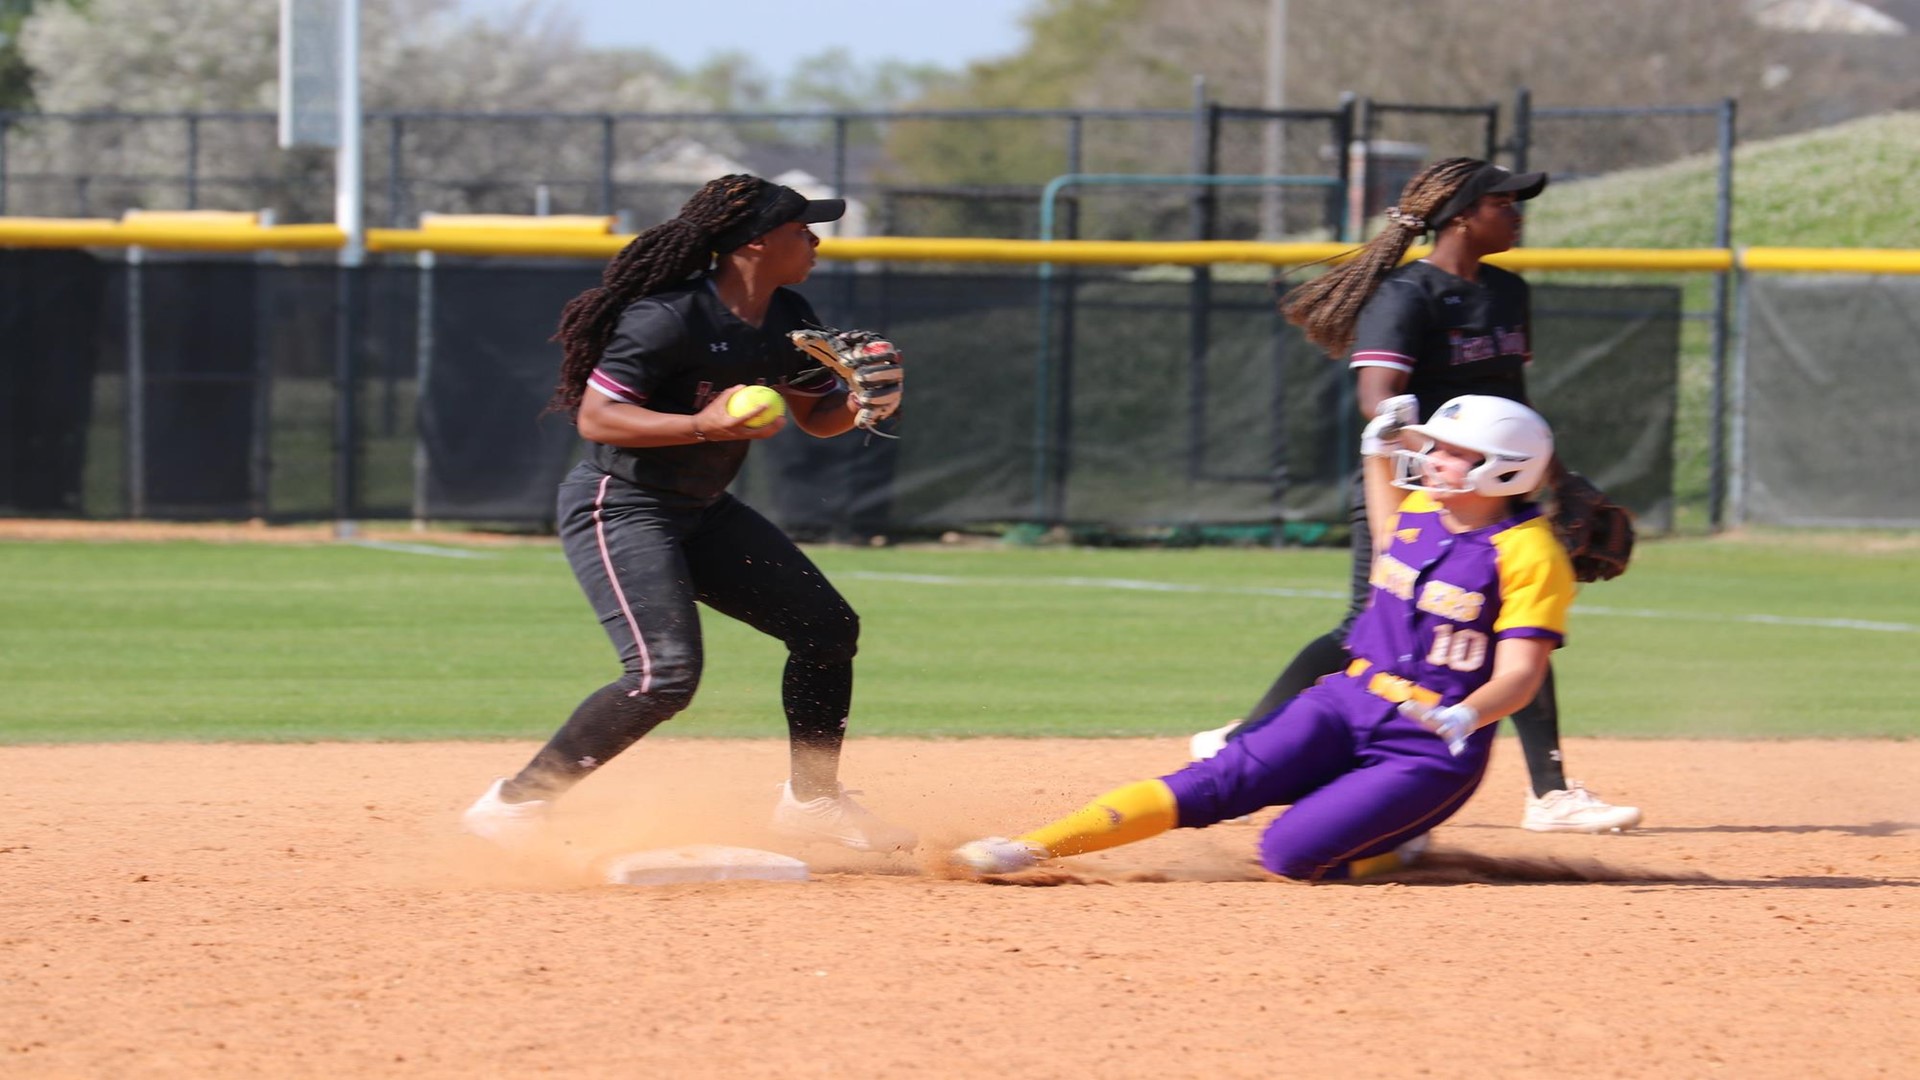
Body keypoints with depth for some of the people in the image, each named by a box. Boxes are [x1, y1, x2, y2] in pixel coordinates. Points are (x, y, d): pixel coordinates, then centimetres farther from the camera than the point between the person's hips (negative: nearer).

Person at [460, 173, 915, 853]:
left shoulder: (788, 320, 3)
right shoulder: (671, 318, -23)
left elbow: (816, 415, 15)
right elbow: (595, 417, -23)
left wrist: (861, 406, -8)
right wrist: (703, 425, -34)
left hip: (703, 512, 9)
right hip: (619, 509, -9)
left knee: (827, 628, 10)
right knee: (665, 673, -24)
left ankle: (812, 799, 26)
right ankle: (513, 805, -15)